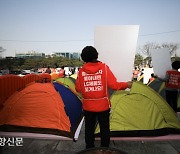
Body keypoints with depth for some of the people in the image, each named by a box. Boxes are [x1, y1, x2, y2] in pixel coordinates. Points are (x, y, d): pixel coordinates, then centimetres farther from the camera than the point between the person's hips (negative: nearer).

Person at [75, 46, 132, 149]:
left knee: (89, 128, 16)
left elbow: (78, 88, 0)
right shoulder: (104, 67, -11)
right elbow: (114, 85, -14)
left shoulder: (81, 70, -5)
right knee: (104, 128, 15)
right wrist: (126, 85, 2)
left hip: (88, 106, 2)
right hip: (103, 105, -1)